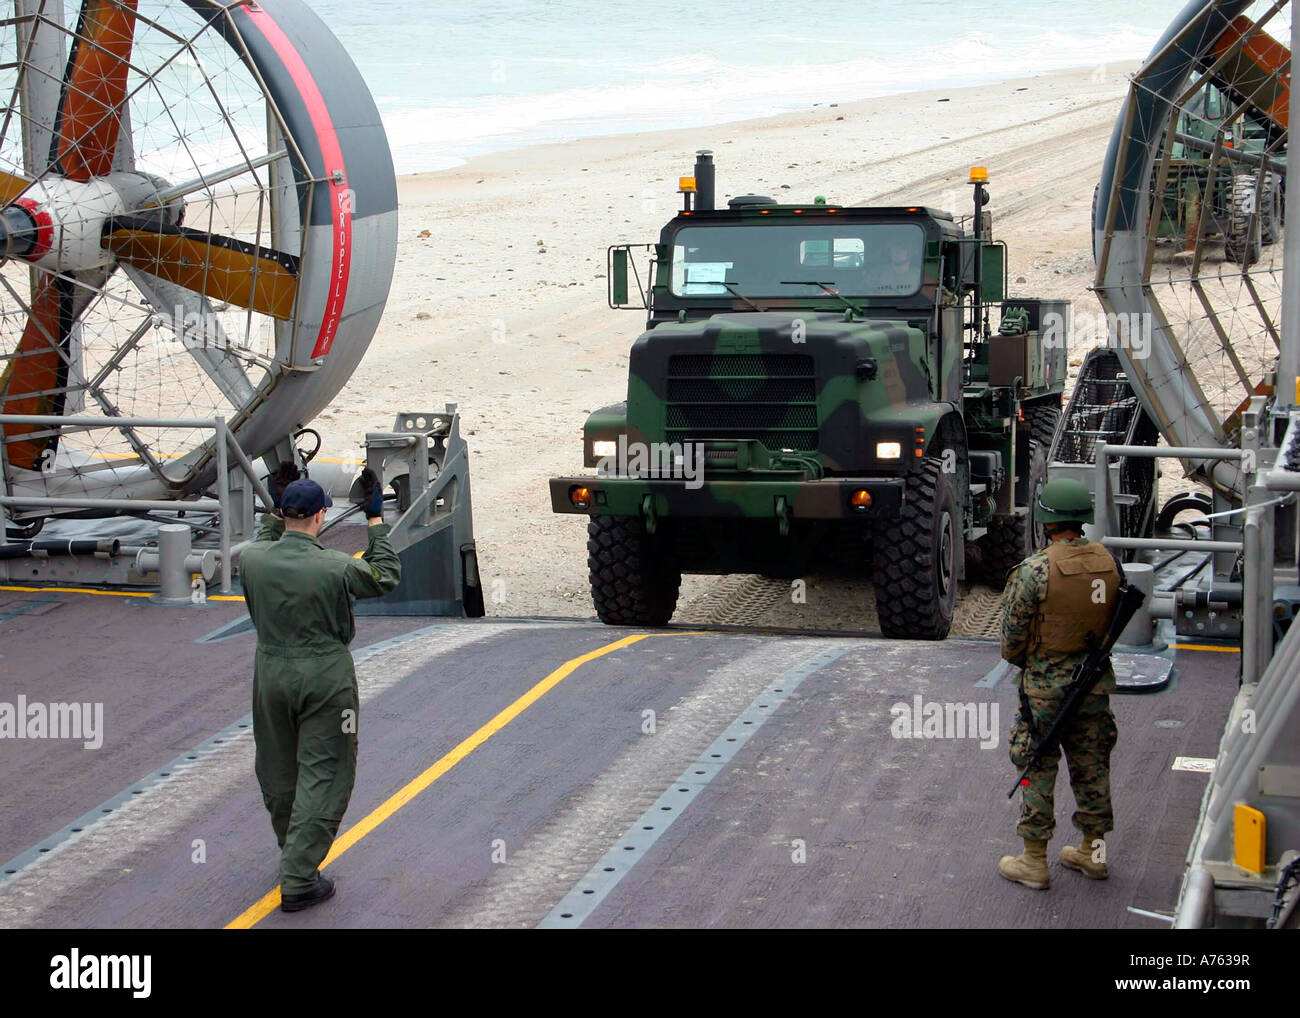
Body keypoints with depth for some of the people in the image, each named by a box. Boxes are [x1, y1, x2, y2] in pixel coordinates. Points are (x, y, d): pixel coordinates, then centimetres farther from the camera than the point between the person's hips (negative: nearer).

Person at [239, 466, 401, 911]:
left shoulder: (253, 560, -7)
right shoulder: (335, 568, -18)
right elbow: (386, 575, 0)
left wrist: (274, 511, 25)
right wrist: (375, 519, 6)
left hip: (271, 676, 5)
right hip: (324, 679, -5)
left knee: (278, 774, 20)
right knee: (322, 776, 2)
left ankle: (296, 855, 39)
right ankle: (298, 880, -2)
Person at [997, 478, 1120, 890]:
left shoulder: (1035, 570, -19)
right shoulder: (1108, 562, -2)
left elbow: (1013, 635, -11)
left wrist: (1018, 659, 10)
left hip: (1045, 685, -5)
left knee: (1038, 769, 5)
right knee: (1091, 766, 16)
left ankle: (1034, 862, 11)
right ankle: (1092, 852, 27)